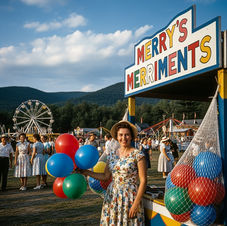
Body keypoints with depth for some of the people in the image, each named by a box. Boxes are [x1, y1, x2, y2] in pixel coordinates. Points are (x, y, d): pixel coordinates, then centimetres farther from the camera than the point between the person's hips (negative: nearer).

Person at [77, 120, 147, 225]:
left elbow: (143, 181, -9)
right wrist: (85, 172, 5)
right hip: (112, 197, 4)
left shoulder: (138, 155, -7)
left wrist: (136, 203, -14)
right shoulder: (112, 154, 8)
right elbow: (105, 177, 11)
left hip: (130, 198, -4)